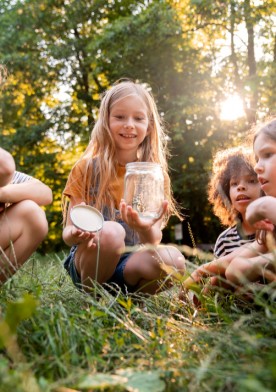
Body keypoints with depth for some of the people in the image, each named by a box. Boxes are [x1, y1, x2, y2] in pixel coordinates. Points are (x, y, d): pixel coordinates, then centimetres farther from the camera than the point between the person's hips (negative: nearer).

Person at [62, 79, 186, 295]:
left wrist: (147, 229, -29)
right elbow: (69, 231, -4)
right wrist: (76, 235, -28)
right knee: (111, 231, -34)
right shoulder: (87, 168, -2)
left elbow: (154, 240, -5)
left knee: (173, 259, -30)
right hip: (89, 259, -1)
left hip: (131, 263, 1)